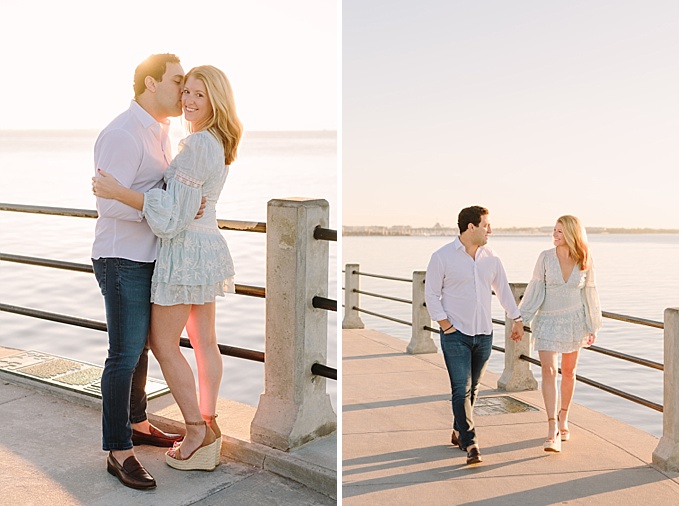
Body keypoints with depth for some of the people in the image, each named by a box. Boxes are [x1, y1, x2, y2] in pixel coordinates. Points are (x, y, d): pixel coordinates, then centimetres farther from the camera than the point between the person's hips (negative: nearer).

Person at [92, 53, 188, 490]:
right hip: (122, 261, -9)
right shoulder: (122, 135, -19)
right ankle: (119, 452, 3)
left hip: (149, 259, 9)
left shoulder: (161, 132, 11)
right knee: (125, 355, -6)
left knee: (140, 346, 19)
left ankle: (136, 423, 34)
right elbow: (111, 204, -24)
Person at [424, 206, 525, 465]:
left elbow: (503, 289, 18)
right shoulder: (442, 257, -7)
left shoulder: (490, 258, 7)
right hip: (456, 335, -5)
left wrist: (516, 319, 18)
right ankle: (470, 444, -9)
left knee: (472, 389, 12)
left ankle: (458, 432, 29)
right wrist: (445, 324, -9)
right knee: (462, 390, -10)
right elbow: (431, 294, -4)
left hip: (484, 335, 5)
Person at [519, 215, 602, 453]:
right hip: (547, 321, -2)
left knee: (568, 371, 12)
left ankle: (563, 418, 33)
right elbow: (535, 289, -3)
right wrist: (521, 319, -6)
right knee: (549, 371, -12)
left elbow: (589, 293, 5)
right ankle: (552, 432, -14)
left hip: (574, 321, 2)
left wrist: (593, 326, 8)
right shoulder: (545, 257, -7)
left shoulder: (585, 262, -4)